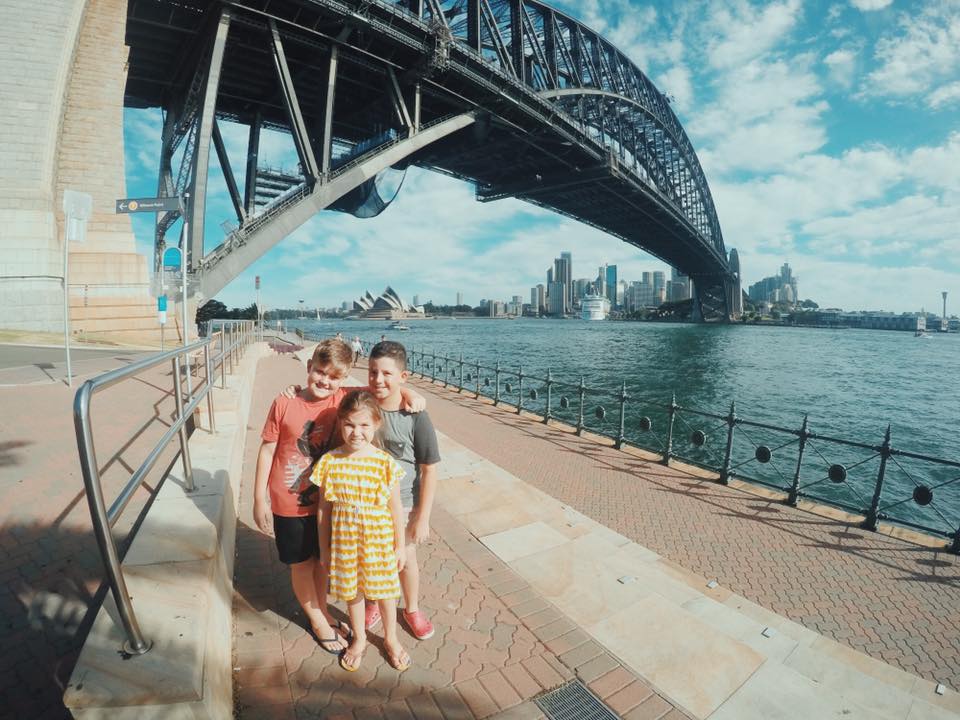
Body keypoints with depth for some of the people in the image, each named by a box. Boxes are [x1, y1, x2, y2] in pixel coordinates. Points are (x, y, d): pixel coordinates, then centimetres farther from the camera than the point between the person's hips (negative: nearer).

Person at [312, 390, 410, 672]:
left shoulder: (386, 463, -17)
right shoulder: (329, 462, -12)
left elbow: (395, 509, -7)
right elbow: (324, 509, -2)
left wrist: (400, 546, -1)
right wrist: (324, 549, 4)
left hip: (379, 540, -1)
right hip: (344, 541, 2)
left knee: (384, 590, 18)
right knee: (352, 591, 22)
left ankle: (391, 639, 46)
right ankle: (359, 639, 50)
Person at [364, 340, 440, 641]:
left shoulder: (415, 416, -23)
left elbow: (429, 470, -16)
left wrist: (423, 518, -13)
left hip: (403, 502, -2)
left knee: (405, 558, 19)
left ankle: (412, 609, 48)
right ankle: (373, 603, 54)